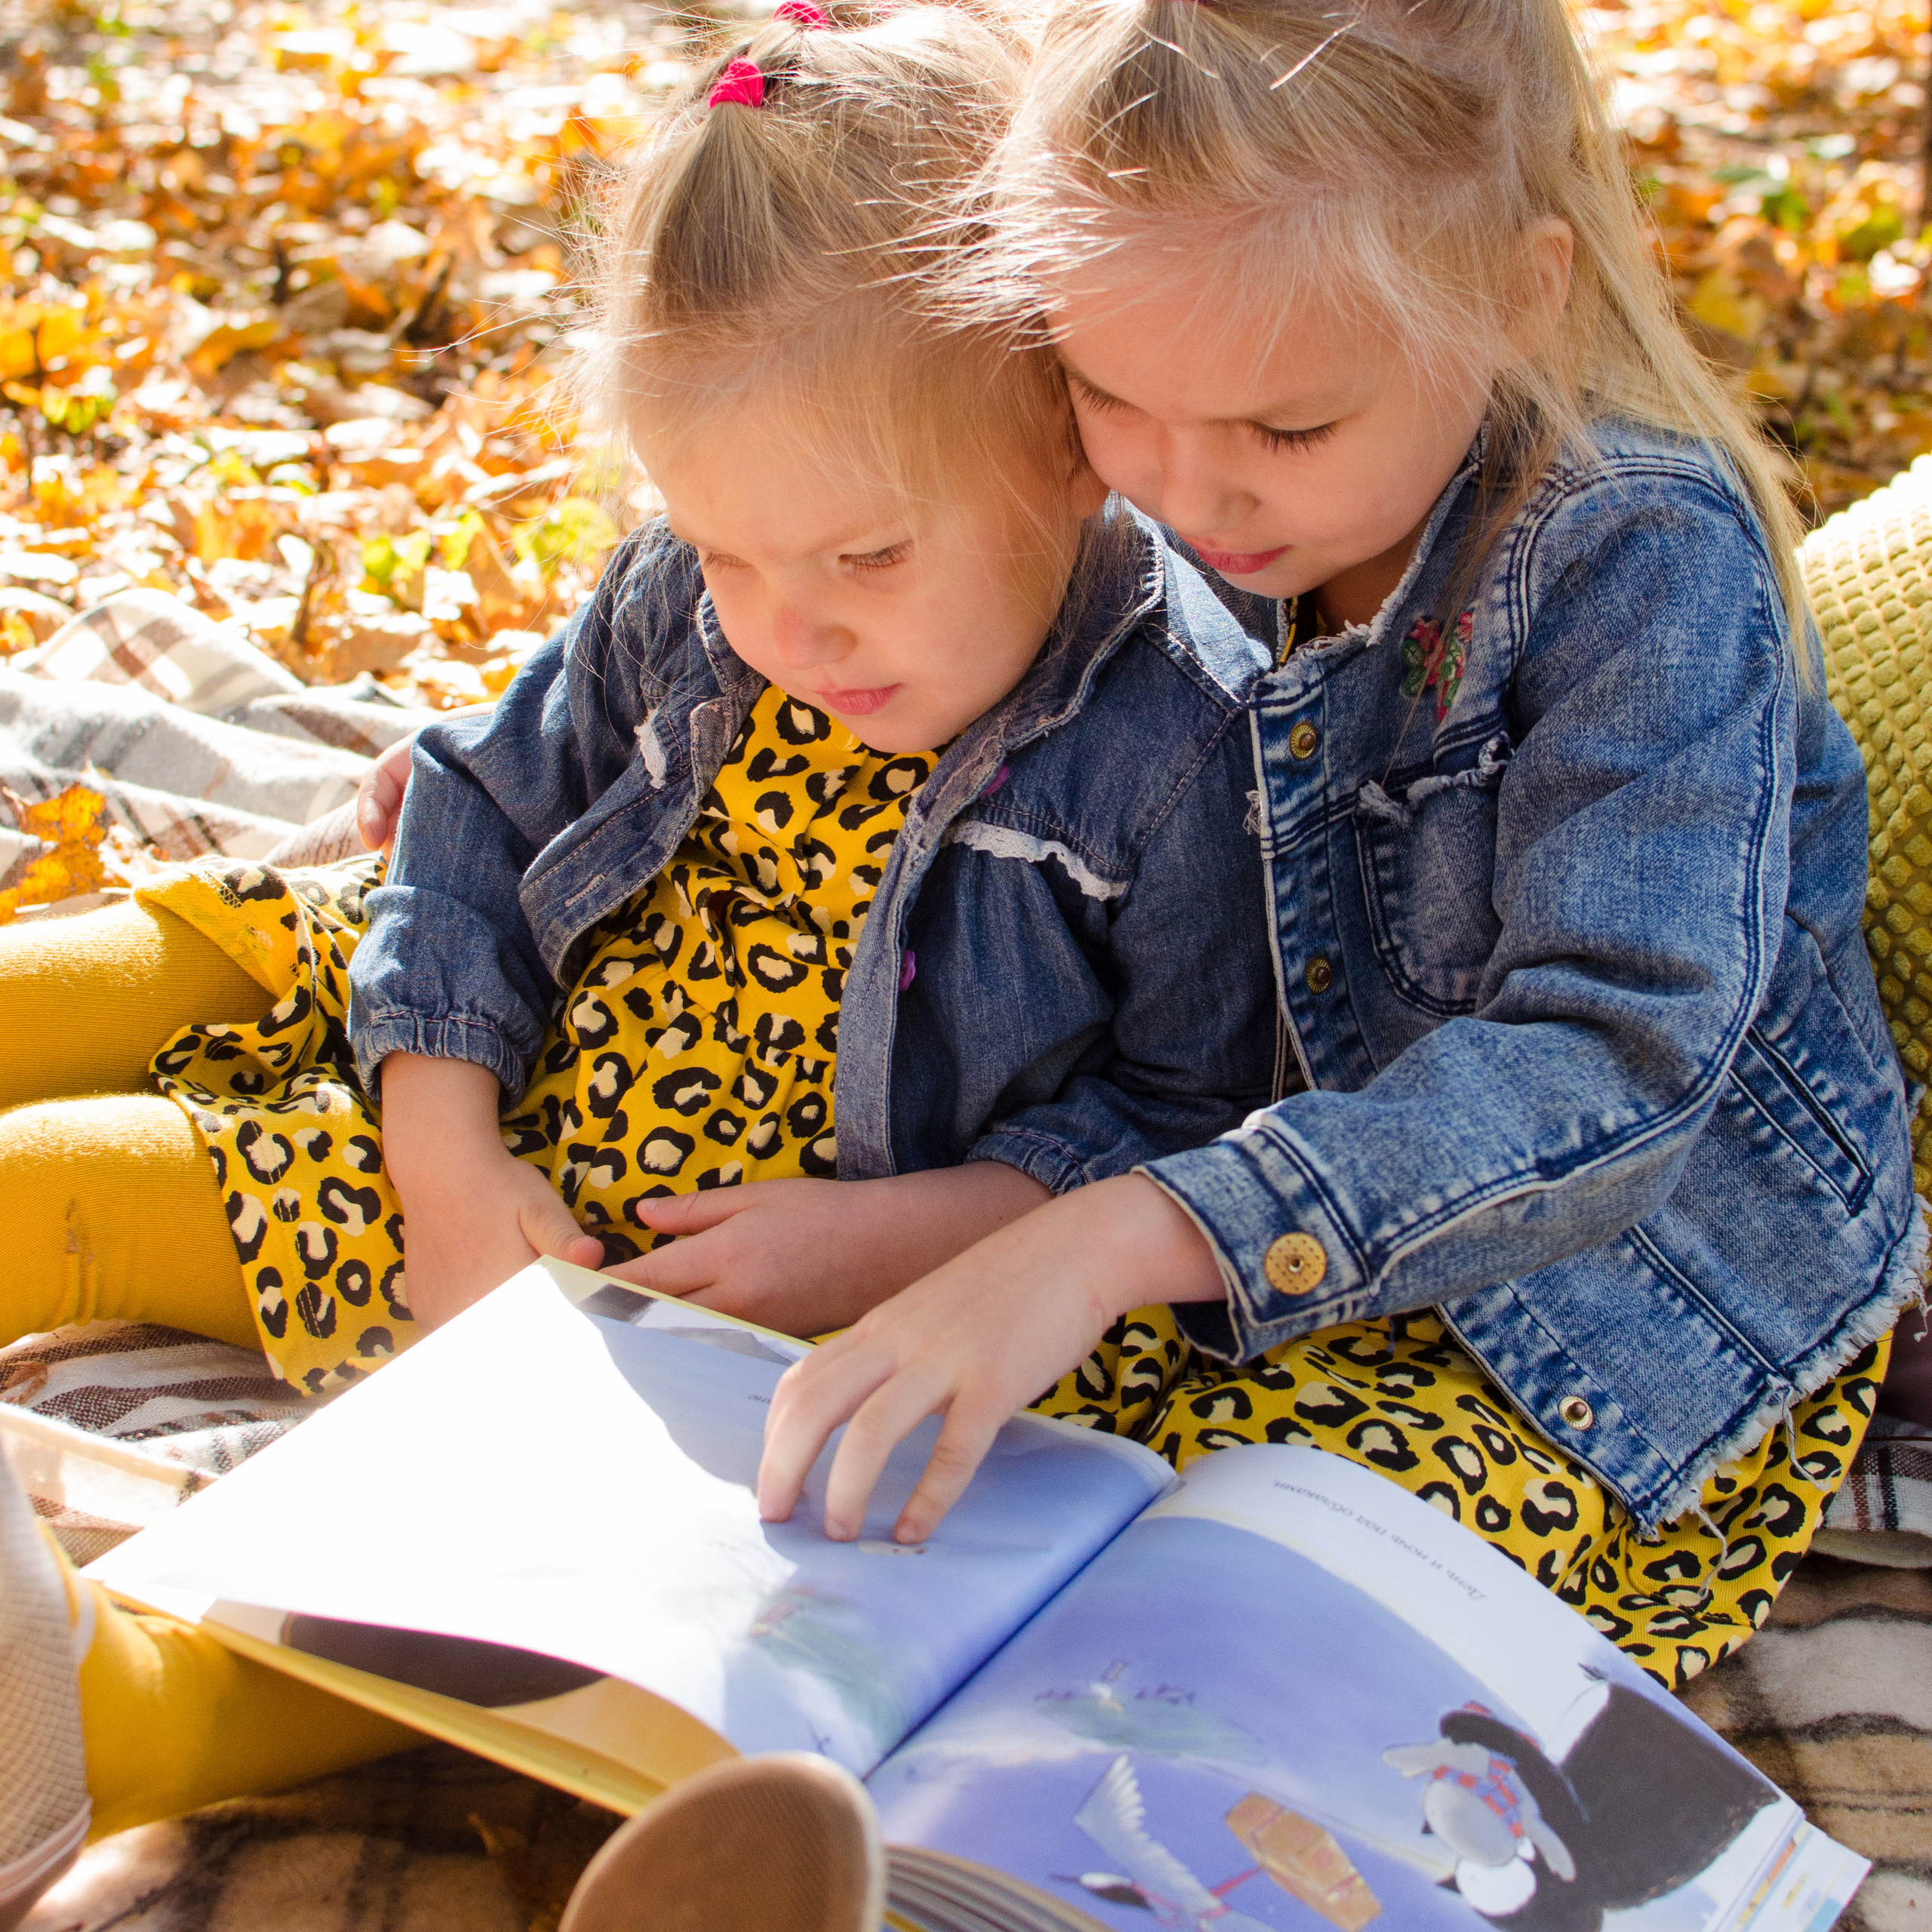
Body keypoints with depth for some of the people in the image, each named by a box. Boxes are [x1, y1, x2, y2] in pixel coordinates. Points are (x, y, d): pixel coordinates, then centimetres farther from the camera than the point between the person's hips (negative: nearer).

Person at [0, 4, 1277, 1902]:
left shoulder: (1182, 746, -19)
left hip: (809, 1268, -6)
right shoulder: (681, 611, -4)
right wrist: (447, 1161, -6)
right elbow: (491, 818, 6)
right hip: (502, 1131, 6)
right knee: (184, 959, 4)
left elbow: (1188, 1118, -12)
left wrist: (883, 1241, -24)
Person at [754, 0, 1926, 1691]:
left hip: (1653, 1299, -5)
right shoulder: (1209, 514, -6)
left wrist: (1125, 1236, -46)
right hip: (1305, 1192, 6)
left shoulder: (1640, 558, -26)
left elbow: (1613, 1068, -34)